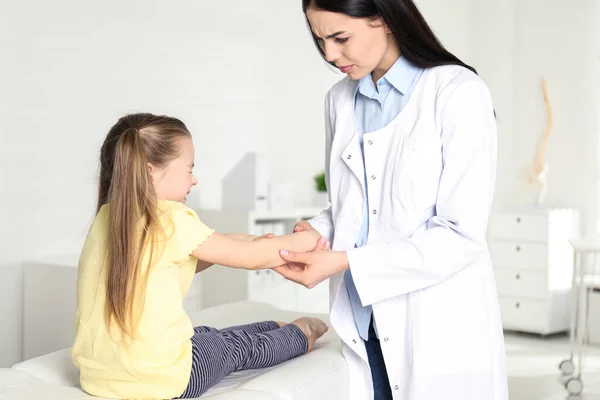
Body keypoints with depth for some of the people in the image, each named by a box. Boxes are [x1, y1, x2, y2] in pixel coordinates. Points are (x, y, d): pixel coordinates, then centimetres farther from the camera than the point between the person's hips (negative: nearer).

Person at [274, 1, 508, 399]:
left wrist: (347, 262, -19)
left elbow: (462, 235, -16)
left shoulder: (459, 92, -12)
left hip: (440, 331, -5)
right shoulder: (340, 100, 7)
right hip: (363, 326, 5)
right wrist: (316, 233, -4)